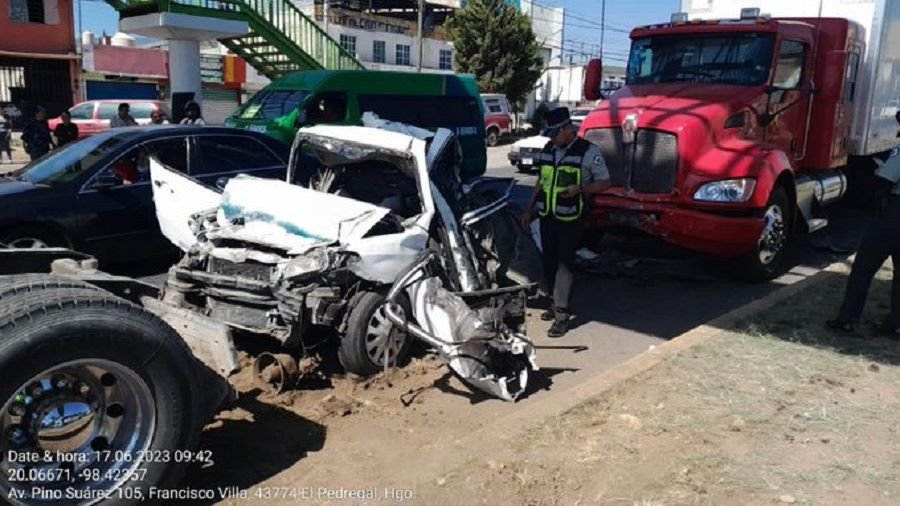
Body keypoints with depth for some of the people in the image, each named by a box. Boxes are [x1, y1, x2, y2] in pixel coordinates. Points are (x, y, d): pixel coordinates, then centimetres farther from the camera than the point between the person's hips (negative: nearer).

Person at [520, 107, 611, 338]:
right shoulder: (548, 150, 10)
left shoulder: (588, 152, -9)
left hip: (571, 219, -6)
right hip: (547, 216, 6)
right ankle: (556, 304, 27)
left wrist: (580, 189, -22)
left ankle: (562, 314, -5)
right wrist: (529, 209, 17)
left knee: (564, 264, -8)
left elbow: (604, 182, -6)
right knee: (549, 263, 11)